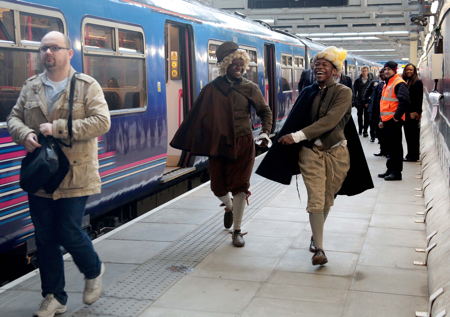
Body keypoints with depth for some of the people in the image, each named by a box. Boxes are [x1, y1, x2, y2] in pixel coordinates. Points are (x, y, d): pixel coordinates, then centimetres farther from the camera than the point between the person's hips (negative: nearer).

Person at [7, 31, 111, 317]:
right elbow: (14, 118, 12)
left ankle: (94, 271, 31)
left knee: (69, 233, -2)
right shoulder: (30, 87, 10)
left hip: (75, 177, -4)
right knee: (45, 239, 9)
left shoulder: (87, 86, -4)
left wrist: (57, 128, -20)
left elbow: (102, 122, -15)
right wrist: (25, 134, -12)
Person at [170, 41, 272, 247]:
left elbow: (265, 111, 10)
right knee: (218, 186, 6)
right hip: (218, 144, 1)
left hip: (243, 143, 0)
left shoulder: (250, 88, 2)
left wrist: (265, 132, -6)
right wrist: (186, 140, -1)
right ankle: (229, 207, 42)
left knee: (240, 186, -4)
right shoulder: (212, 89, -1)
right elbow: (197, 116, 0)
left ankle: (237, 231, 9)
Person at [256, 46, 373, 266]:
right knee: (315, 201, -6)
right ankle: (318, 248, 0)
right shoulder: (308, 93, 5)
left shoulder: (343, 92, -8)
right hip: (310, 152, 1)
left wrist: (297, 136, -25)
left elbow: (330, 121, -21)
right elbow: (294, 121, 5)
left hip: (336, 153, -1)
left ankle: (316, 235, 36)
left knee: (327, 200, 12)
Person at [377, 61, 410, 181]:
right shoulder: (387, 84, 19)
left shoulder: (399, 83, -12)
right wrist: (382, 119, 23)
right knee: (389, 147, 15)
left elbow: (404, 101, -23)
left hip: (394, 121, -10)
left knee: (395, 147, -5)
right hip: (386, 121, 10)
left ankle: (396, 172, -1)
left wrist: (397, 116, -19)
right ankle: (390, 170, 24)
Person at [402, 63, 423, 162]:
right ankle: (410, 154, 18)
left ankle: (413, 156, 4)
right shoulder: (404, 81, 12)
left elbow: (419, 98, -11)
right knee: (407, 134, 10)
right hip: (405, 112, 6)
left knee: (413, 134, -1)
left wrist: (416, 112, -17)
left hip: (413, 113, -6)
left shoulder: (417, 82, -6)